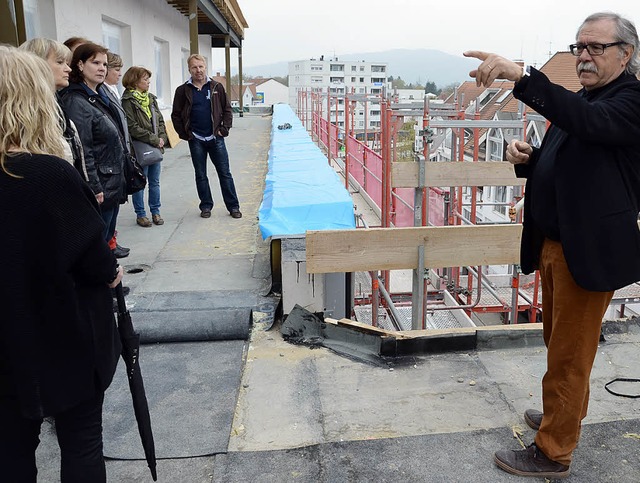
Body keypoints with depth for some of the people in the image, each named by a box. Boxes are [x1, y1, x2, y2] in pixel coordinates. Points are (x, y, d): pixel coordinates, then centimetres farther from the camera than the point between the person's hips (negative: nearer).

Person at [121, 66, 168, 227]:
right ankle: (140, 214, 16)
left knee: (154, 182, 14)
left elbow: (160, 121, 15)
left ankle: (155, 212, 25)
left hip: (156, 148, 7)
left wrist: (162, 138, -2)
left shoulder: (151, 98, 11)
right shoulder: (128, 101, -12)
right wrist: (154, 139, -17)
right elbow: (133, 127, -18)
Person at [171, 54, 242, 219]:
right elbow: (176, 115, 5)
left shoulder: (216, 87, 2)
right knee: (200, 175, 9)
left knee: (225, 173, 3)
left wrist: (224, 129, -4)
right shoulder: (183, 90, 1)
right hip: (195, 140, 0)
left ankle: (233, 206, 10)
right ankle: (206, 206, 21)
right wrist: (184, 134, -2)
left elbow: (227, 110, 6)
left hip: (216, 138, 0)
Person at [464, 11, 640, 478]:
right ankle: (565, 413, 44)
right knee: (558, 340, 23)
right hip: (553, 244, 9)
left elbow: (589, 123, -35)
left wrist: (521, 76, -43)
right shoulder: (580, 101, 13)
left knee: (569, 353, 2)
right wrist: (525, 157, -4)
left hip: (589, 249, -9)